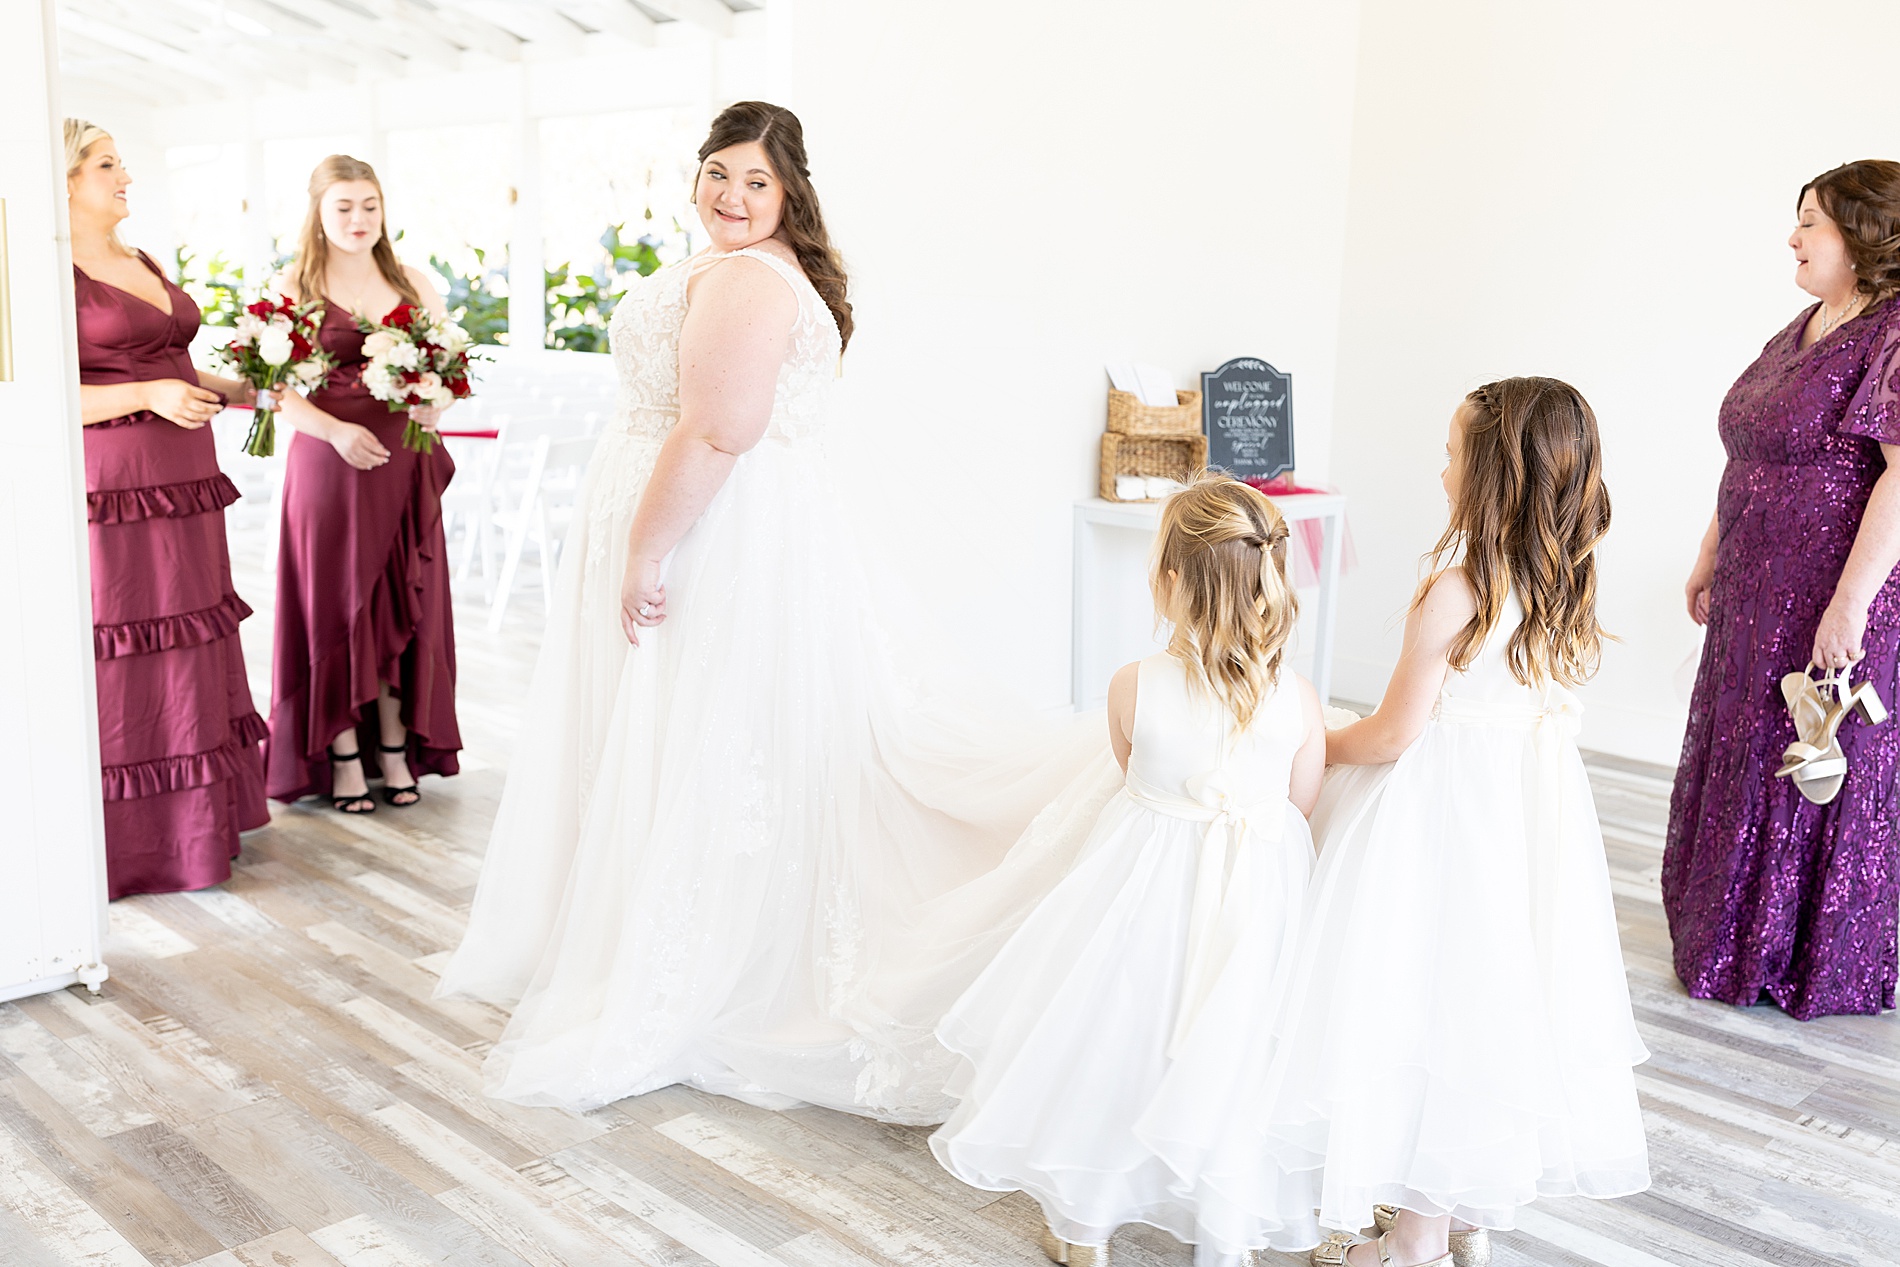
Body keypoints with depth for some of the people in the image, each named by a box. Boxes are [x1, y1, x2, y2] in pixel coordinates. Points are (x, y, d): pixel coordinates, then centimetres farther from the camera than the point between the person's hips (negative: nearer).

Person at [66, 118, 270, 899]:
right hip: (112, 488, -8)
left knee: (185, 653, 12)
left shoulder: (141, 264, 17)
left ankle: (194, 820, 23)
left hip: (180, 485, 8)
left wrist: (244, 393, 13)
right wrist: (149, 396, -23)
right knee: (120, 659, -2)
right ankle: (125, 842, 8)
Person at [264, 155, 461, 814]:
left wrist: (434, 401, -11)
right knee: (335, 604, 1)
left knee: (402, 603, 6)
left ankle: (396, 746, 16)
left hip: (405, 461, 3)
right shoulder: (293, 287, 1)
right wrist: (337, 432, -21)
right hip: (328, 460, -3)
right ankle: (342, 756, 10)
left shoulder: (411, 282, 10)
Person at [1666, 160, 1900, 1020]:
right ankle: (1731, 932, 31)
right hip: (1759, 596, 9)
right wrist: (1712, 556, 19)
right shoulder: (1803, 331, 12)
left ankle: (1811, 964, 18)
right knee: (1742, 765, 16)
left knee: (1822, 773, 3)